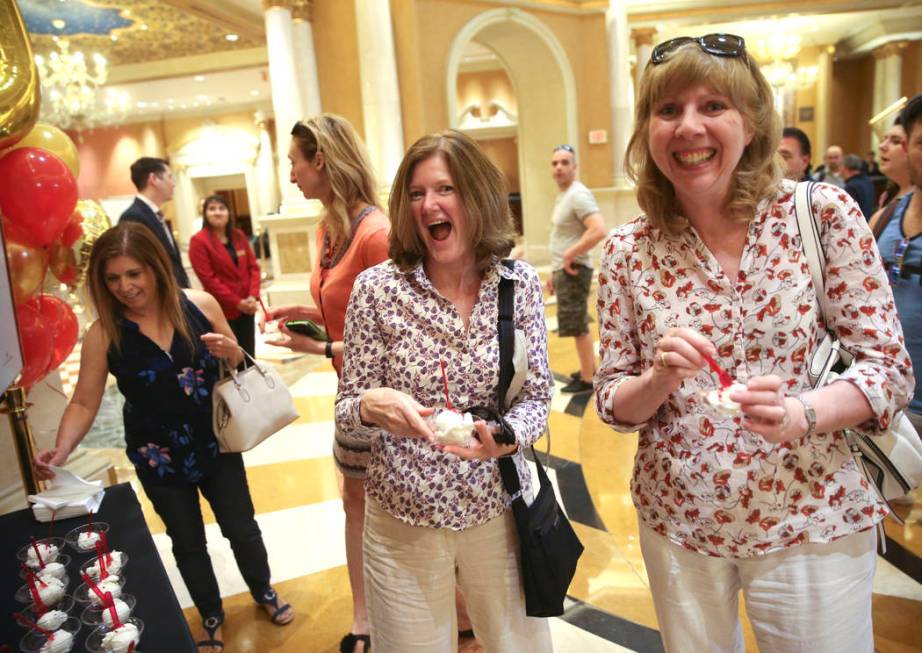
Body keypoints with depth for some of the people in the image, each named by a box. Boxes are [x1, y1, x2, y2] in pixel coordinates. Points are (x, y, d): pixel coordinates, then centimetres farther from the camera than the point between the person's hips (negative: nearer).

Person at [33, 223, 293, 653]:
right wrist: (61, 450, -25)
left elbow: (239, 366, 0)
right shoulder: (103, 335, -15)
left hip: (217, 445, 1)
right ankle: (211, 616, 44)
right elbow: (84, 402, -9)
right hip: (158, 459, 0)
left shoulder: (201, 305, -13)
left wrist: (232, 353, -23)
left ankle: (263, 592, 47)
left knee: (241, 527, 17)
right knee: (187, 541, 18)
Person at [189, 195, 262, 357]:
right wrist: (237, 303, -15)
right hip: (223, 310, -5)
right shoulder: (199, 241, -8)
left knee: (249, 358, 11)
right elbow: (208, 279, -13)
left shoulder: (239, 236, 11)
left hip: (246, 308, 5)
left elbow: (253, 267, 7)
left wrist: (253, 296, -9)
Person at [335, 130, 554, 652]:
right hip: (403, 519, -1)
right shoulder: (378, 287, -10)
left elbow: (537, 398, -2)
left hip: (500, 508, 2)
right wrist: (372, 406, -28)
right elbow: (347, 411, -5)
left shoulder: (521, 283, -6)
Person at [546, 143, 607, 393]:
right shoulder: (562, 195, 15)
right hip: (563, 270, 10)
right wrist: (554, 271, 21)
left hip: (574, 270, -10)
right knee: (579, 325, 18)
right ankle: (590, 368, 30)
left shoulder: (578, 194, -17)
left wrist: (570, 256, -23)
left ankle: (587, 380, 6)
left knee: (578, 326, -3)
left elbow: (599, 230, -30)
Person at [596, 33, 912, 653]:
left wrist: (800, 413, -26)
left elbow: (890, 368, -7)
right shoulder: (629, 250, -7)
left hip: (811, 523, -1)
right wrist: (660, 381, -23)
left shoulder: (824, 212, -10)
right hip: (676, 523, 2)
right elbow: (613, 402, -2)